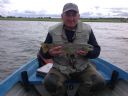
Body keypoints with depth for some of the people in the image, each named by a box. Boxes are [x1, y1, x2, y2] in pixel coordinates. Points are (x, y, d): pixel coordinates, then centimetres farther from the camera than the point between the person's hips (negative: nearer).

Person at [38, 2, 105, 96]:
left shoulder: (87, 29, -4)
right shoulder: (53, 31, -7)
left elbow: (97, 50, 1)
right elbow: (42, 53, 1)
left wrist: (88, 52, -23)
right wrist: (49, 53, -24)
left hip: (83, 67, 2)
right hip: (60, 68, -1)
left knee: (100, 82, -20)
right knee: (49, 83, -28)